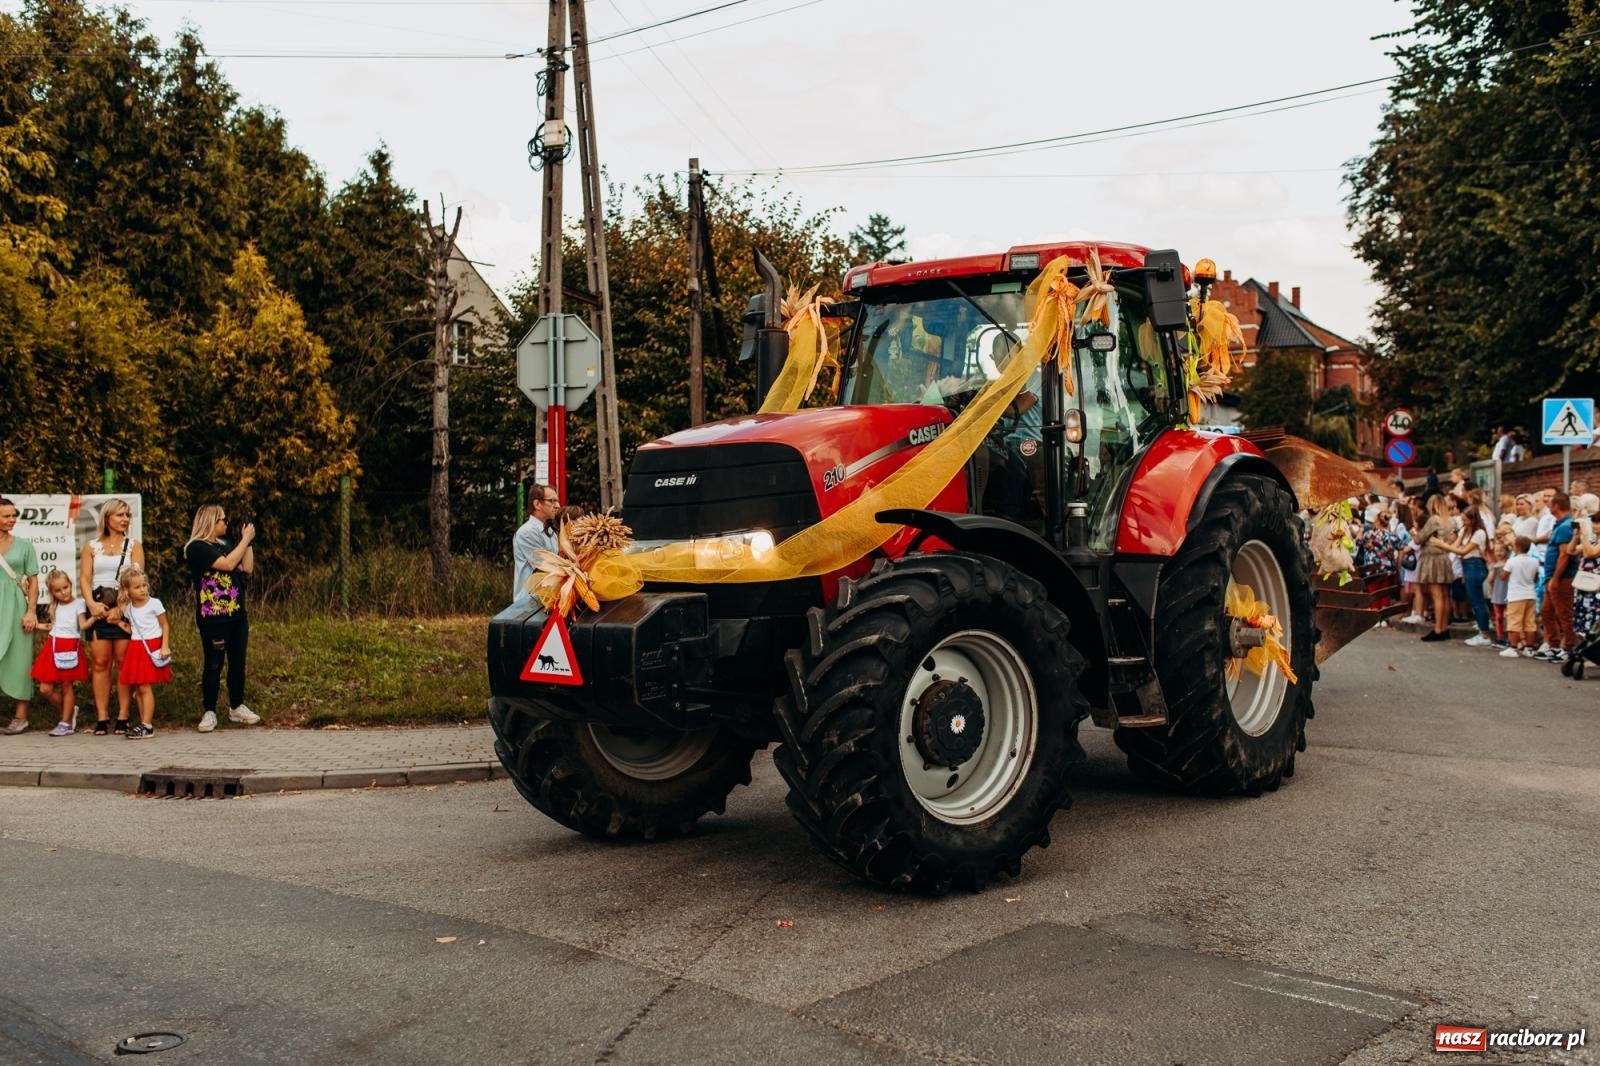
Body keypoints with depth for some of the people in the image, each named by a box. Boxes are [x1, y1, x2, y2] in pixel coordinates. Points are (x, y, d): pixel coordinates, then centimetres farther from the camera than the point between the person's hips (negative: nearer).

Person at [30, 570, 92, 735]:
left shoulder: (78, 603, -1)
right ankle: (69, 711, 22)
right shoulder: (55, 606, 18)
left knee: (66, 687, -1)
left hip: (70, 647, -6)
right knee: (45, 689, 0)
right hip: (54, 646, 6)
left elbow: (83, 625, -11)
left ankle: (66, 723, 9)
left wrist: (94, 617, -27)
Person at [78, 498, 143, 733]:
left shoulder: (133, 546, 8)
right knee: (100, 662, -2)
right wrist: (92, 604, -13)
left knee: (123, 662, -4)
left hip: (125, 609, -1)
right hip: (98, 609, 2)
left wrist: (120, 609, -14)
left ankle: (123, 716, -2)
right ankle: (101, 718, -1)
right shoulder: (92, 547, 13)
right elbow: (84, 578, 5)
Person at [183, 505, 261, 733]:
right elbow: (227, 564, -21)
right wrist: (246, 540, -13)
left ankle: (237, 707, 21)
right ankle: (209, 712, 5)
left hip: (237, 614, 7)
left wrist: (247, 541, 3)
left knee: (238, 662, 11)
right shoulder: (197, 548, -11)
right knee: (213, 665, -2)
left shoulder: (225, 544, 13)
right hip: (213, 618, -7)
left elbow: (247, 568, 9)